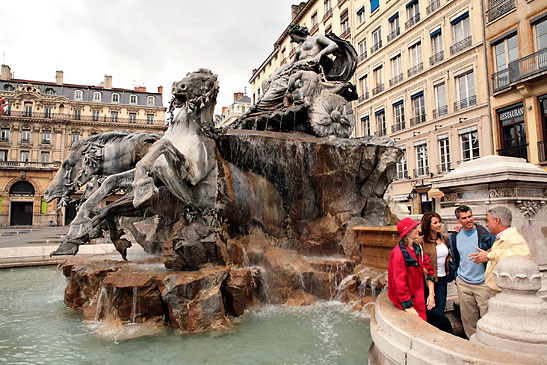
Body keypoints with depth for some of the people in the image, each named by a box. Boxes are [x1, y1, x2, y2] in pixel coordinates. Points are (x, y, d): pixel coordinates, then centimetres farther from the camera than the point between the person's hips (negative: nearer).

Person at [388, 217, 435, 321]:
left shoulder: (418, 248, 8)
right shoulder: (398, 253, -19)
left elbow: (429, 270, 8)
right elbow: (399, 281, -19)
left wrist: (431, 293, -3)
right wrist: (408, 306, -16)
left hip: (420, 294, 8)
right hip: (409, 298, -8)